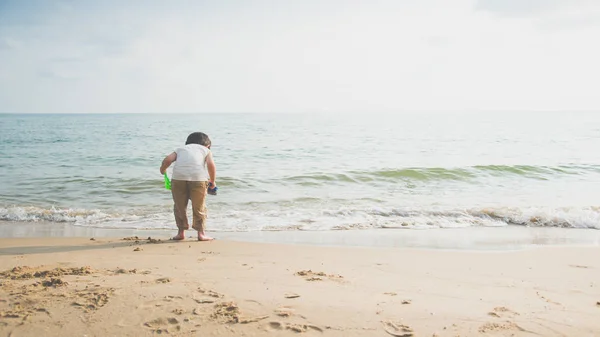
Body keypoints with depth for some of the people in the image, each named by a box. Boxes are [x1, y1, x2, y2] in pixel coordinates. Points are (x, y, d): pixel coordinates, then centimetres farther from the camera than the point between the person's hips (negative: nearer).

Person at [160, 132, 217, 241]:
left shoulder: (180, 149, 29)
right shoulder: (206, 150, 25)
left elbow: (168, 159, 11)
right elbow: (211, 164, 4)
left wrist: (162, 170, 29)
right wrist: (213, 181, 14)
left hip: (178, 176, 1)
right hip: (198, 178, -1)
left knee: (179, 206, 17)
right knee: (199, 207, 14)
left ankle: (181, 232, 22)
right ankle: (201, 233, 15)